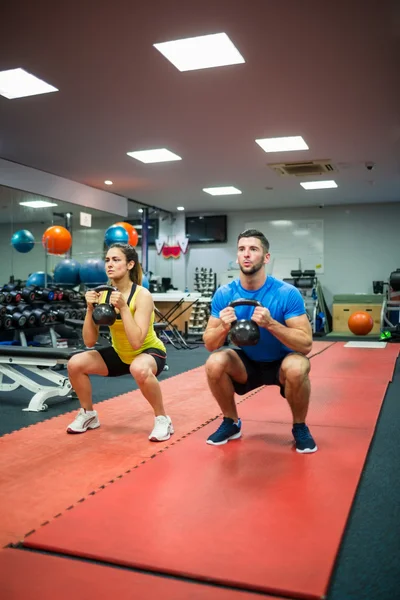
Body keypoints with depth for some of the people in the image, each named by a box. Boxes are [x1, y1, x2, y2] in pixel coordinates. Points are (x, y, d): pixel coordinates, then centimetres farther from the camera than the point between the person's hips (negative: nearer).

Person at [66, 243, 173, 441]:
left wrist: (123, 307, -36)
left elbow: (137, 342, -33)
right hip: (120, 354, 6)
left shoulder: (142, 295, -24)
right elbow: (89, 341, -11)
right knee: (75, 364, -13)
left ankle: (162, 419, -16)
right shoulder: (103, 295, -9)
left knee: (139, 369, -40)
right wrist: (90, 309, -23)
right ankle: (88, 414, 12)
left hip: (149, 352, -5)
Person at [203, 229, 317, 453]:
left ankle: (300, 427, -4)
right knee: (214, 363, -26)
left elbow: (306, 344, -25)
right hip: (247, 363, 3)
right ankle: (231, 422, 2)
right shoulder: (224, 294, -14)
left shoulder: (287, 293, -23)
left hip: (281, 363, -2)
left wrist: (270, 324, -40)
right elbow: (210, 344, -11)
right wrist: (223, 327, -33)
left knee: (297, 368, -35)